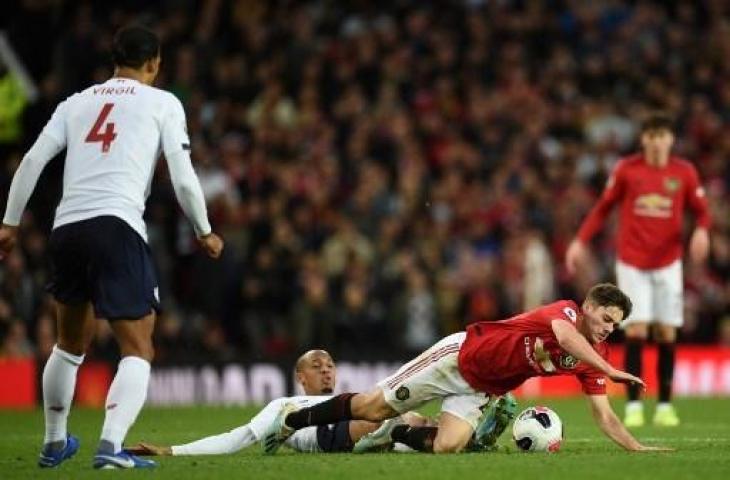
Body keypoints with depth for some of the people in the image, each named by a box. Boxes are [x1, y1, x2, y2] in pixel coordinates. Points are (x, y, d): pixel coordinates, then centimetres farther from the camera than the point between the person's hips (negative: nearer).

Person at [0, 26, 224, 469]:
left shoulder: (77, 102, 20)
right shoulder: (163, 103, 9)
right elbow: (182, 177, 3)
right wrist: (205, 233, 16)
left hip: (66, 228, 5)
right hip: (117, 225, -5)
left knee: (71, 344, 24)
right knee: (138, 350, -2)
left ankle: (54, 444, 35)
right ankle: (111, 445, -22)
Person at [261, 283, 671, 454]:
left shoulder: (593, 357, -5)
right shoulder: (566, 311, -23)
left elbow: (604, 415, -2)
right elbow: (564, 335, -48)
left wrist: (638, 447, -14)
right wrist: (609, 370, -55)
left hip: (480, 389, 6)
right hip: (461, 354, -6)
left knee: (448, 446, -20)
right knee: (374, 407, -1)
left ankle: (396, 434, 11)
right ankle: (292, 419, 20)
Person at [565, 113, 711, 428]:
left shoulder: (684, 172, 0)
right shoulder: (626, 169, -2)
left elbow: (701, 210, 5)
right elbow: (603, 208, 6)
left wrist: (702, 231, -17)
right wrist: (580, 241, -3)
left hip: (667, 263, 1)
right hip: (631, 263, -1)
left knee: (667, 334, 1)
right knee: (636, 332, -8)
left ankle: (665, 406, 9)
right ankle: (633, 406, -4)